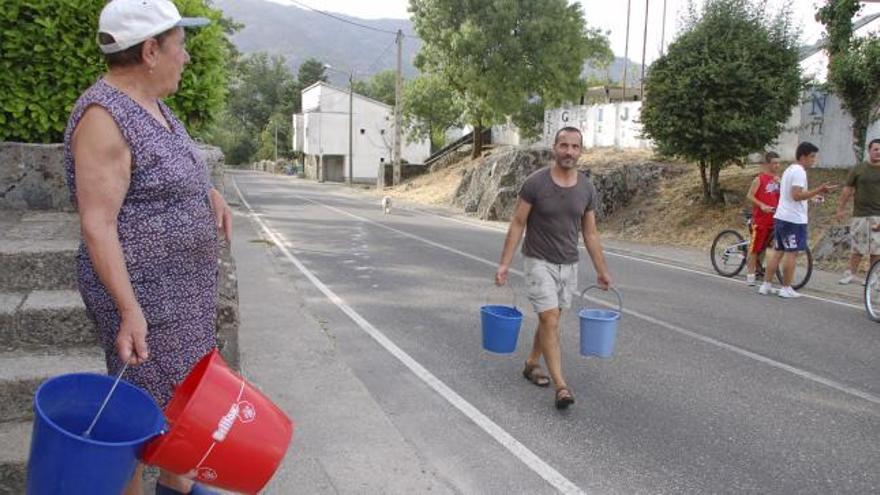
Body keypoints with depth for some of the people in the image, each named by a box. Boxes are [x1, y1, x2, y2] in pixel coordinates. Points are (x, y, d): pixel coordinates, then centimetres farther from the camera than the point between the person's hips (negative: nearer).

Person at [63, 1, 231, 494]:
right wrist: (130, 312, -27)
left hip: (180, 285, 10)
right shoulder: (104, 116, -20)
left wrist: (212, 193, 3)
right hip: (143, 294, -10)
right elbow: (97, 226, -23)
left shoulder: (150, 106, 8)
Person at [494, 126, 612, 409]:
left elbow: (590, 233, 7)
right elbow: (517, 224, -7)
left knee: (549, 319, 14)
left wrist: (601, 270, 9)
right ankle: (561, 386, -8)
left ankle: (531, 364, 34)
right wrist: (505, 263, -11)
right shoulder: (535, 183, -12)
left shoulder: (587, 189, 0)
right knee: (550, 320, -11)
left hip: (569, 265, 5)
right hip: (539, 262, -4)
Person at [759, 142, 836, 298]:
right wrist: (819, 190, -22)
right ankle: (786, 288, 2)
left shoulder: (789, 170, 18)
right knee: (792, 253, -3)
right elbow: (797, 195, -21)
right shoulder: (799, 171, -13)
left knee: (778, 252, 10)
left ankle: (766, 285, 10)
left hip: (781, 217, 9)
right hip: (794, 219, -9)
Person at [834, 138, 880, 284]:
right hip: (860, 215, 0)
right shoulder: (858, 169, 3)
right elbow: (848, 190, 6)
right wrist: (840, 209, 3)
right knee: (858, 248, 4)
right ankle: (850, 273, 15)